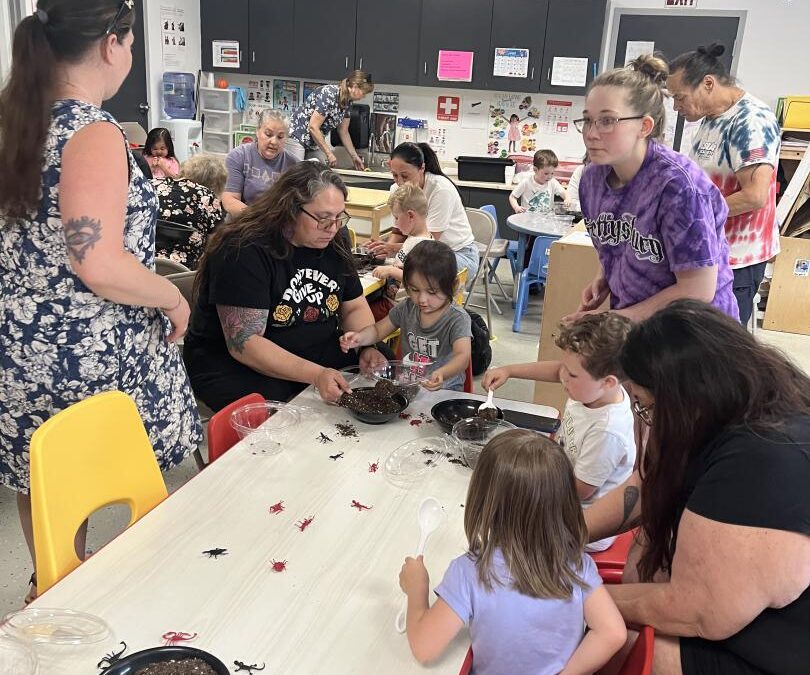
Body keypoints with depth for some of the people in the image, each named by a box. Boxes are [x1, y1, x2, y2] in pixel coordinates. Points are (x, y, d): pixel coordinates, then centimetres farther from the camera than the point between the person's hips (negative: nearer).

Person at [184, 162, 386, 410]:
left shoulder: (332, 244, 2)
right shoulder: (243, 252, -21)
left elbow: (355, 307, 12)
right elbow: (243, 343, -26)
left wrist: (369, 346, -11)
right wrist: (316, 375, -36)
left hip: (315, 356, 7)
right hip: (235, 365, -7)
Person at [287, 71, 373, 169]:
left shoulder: (347, 102, 3)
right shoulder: (329, 95, -25)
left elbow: (343, 132, 14)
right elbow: (313, 127, -25)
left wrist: (354, 157, 12)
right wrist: (329, 154, -21)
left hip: (315, 142, 9)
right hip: (296, 136, -9)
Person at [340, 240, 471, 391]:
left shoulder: (457, 319, -14)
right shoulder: (406, 309, 3)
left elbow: (463, 356, -28)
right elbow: (378, 330, 14)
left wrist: (441, 374, -50)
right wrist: (360, 337, -10)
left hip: (445, 391, -3)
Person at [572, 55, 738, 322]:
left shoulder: (679, 186, -24)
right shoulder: (592, 178, -5)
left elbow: (698, 291, -22)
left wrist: (613, 319, -19)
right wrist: (603, 278, -6)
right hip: (629, 322, 6)